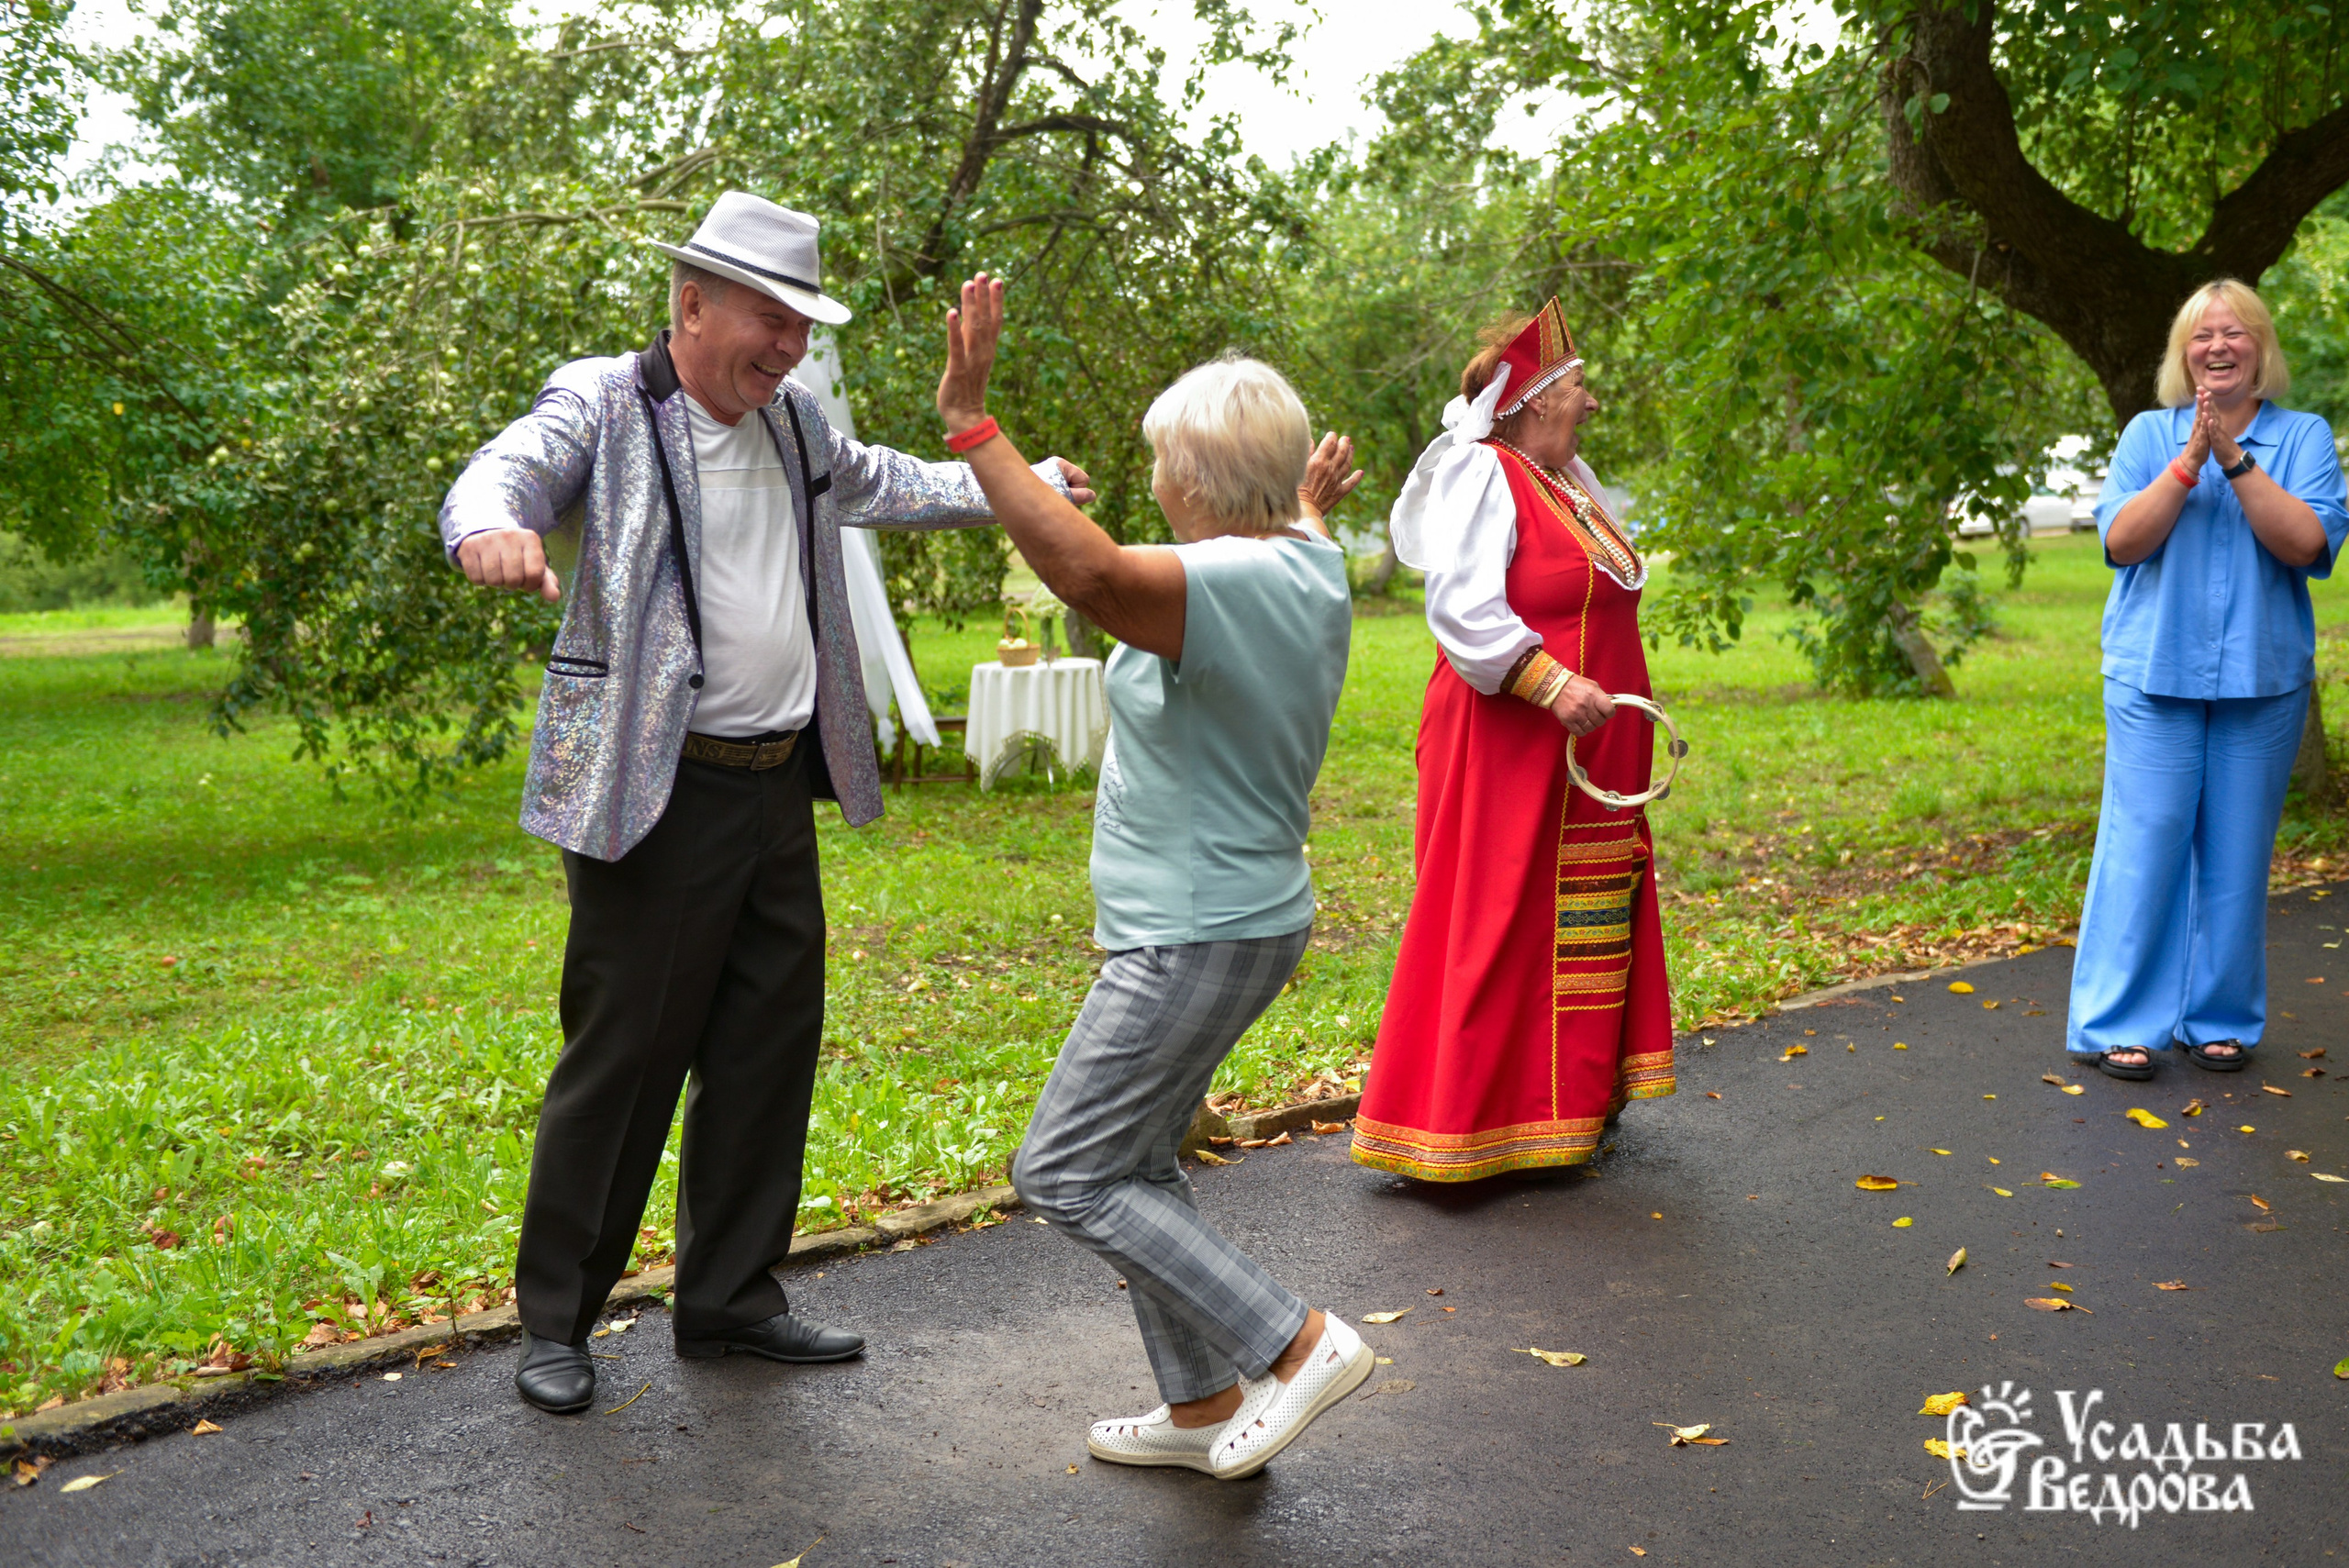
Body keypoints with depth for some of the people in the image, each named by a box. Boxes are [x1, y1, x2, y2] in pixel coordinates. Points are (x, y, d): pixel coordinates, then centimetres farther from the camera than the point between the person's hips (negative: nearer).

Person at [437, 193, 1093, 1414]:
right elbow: (503, 471, -24)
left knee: (769, 1051, 11)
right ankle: (555, 1321, 15)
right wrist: (494, 530, -48)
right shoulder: (601, 407, -6)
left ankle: (728, 1299, 26)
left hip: (780, 789, 7)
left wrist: (1025, 484, 37)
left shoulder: (794, 424, 15)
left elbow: (882, 483, 34)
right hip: (657, 797, -7)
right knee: (624, 1056, -2)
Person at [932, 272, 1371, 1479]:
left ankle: (1294, 1343, -1)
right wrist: (1311, 503, 55)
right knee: (1134, 1165, 19)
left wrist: (971, 421, -40)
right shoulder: (1313, 567, 6)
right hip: (1245, 916, 10)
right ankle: (1201, 1408, 28)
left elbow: (1090, 573, -43)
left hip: (1193, 938, -10)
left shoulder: (1224, 582, -24)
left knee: (1065, 1173, -1)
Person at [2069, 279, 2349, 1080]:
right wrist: (2188, 462, -17)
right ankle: (2117, 1023, 3)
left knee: (2236, 855, 6)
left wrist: (2235, 459, -18)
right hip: (2157, 677, -1)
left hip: (2263, 682, 1)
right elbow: (2121, 540, -7)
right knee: (2145, 847, -4)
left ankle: (2220, 1020, 18)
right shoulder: (2149, 434, 6)